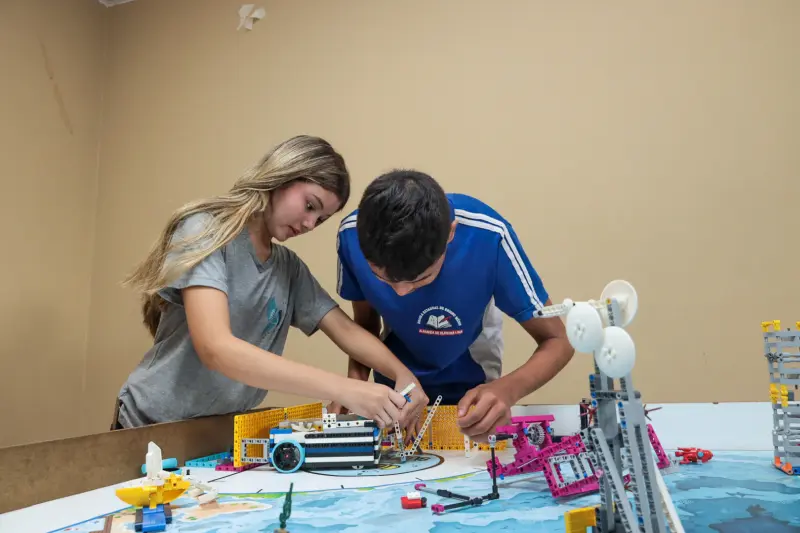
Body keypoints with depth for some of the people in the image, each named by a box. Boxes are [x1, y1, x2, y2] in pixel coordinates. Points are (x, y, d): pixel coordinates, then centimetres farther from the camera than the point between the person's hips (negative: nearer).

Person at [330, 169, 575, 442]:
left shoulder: (487, 237, -30)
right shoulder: (352, 234, -24)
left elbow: (557, 341, -21)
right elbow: (366, 323, -6)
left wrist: (507, 389, -39)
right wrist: (355, 383, -23)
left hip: (468, 395, -1)